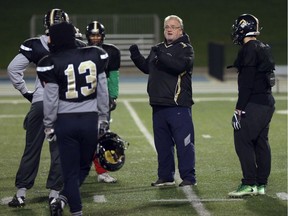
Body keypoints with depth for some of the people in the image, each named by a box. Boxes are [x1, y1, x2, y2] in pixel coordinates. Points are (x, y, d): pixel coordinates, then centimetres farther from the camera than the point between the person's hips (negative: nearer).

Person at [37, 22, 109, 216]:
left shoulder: (53, 64, -9)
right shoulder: (94, 56, -1)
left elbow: (51, 100, -6)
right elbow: (103, 91, 6)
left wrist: (49, 125, 6)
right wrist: (104, 117, 17)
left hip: (65, 121, -2)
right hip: (90, 119, 2)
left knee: (71, 170, 7)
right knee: (84, 166, 18)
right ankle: (63, 198, 4)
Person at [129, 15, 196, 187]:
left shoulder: (185, 48, -3)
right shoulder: (158, 49, 18)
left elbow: (180, 65, -21)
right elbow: (147, 68, 25)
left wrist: (162, 56, -30)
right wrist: (136, 56, 10)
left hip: (178, 104, -7)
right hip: (159, 104, 7)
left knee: (184, 142, -7)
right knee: (163, 143, 12)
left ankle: (189, 177, -2)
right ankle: (166, 176, 21)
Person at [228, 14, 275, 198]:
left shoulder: (249, 50, -13)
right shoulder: (264, 49, 16)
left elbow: (246, 82, -18)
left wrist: (239, 108, -18)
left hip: (254, 104, -10)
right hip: (268, 101, 10)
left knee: (243, 141, -8)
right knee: (261, 143, 11)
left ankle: (249, 184, -11)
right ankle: (261, 184, 15)